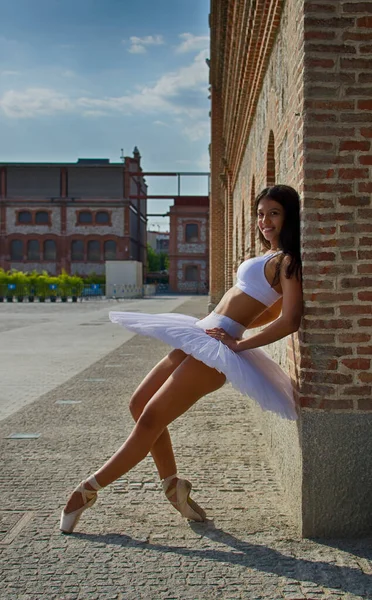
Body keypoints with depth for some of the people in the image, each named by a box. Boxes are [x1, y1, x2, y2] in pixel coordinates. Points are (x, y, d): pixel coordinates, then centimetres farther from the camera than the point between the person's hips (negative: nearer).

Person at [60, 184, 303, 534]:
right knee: (139, 404, 11)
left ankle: (88, 490, 4)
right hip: (201, 335, 11)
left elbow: (290, 321, -21)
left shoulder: (287, 262, -10)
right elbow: (270, 313, 24)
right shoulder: (271, 257, 18)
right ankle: (173, 486, 15)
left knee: (150, 419, -7)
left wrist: (238, 342, -18)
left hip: (216, 347, -11)